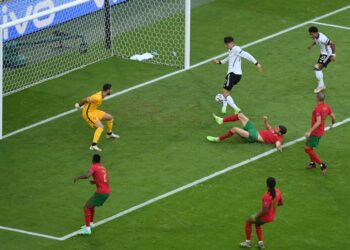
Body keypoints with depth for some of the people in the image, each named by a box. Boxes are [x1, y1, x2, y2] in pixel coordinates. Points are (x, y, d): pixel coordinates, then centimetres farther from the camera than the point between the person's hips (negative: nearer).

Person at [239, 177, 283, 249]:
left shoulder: (267, 196, -34)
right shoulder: (277, 192, -10)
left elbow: (264, 210, -32)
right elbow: (281, 203, 6)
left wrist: (256, 217, -19)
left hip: (265, 217, -8)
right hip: (272, 217, 8)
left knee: (248, 221, 17)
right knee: (257, 224, 34)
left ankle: (248, 242, 25)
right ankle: (261, 243, 33)